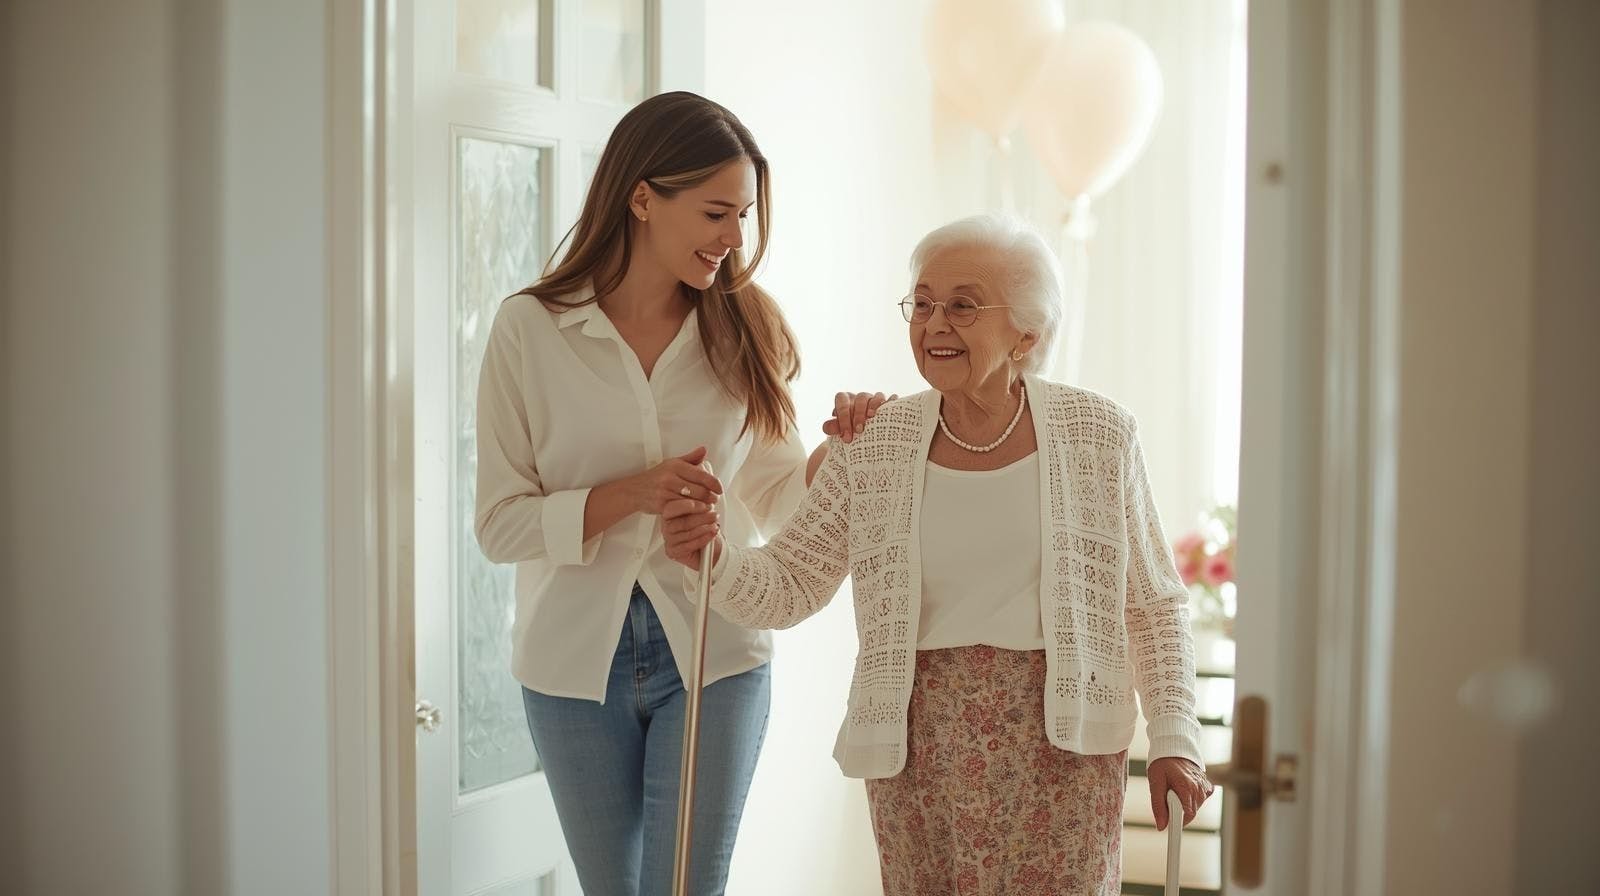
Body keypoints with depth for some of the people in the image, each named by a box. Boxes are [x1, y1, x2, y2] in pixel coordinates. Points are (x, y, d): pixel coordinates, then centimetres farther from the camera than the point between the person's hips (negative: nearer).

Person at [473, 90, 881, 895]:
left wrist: (835, 452, -14)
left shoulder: (743, 328, -2)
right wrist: (632, 493, -22)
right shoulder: (530, 329, -8)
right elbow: (500, 525, -9)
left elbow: (770, 497, 5)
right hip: (578, 656, 0)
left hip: (712, 652, 0)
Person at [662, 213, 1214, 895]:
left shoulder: (1099, 436, 0)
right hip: (920, 745, 1)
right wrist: (716, 557, -18)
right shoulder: (873, 447, 1)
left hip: (1063, 739, -1)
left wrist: (1174, 737, -1)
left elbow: (1154, 604, 6)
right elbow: (787, 586, 2)